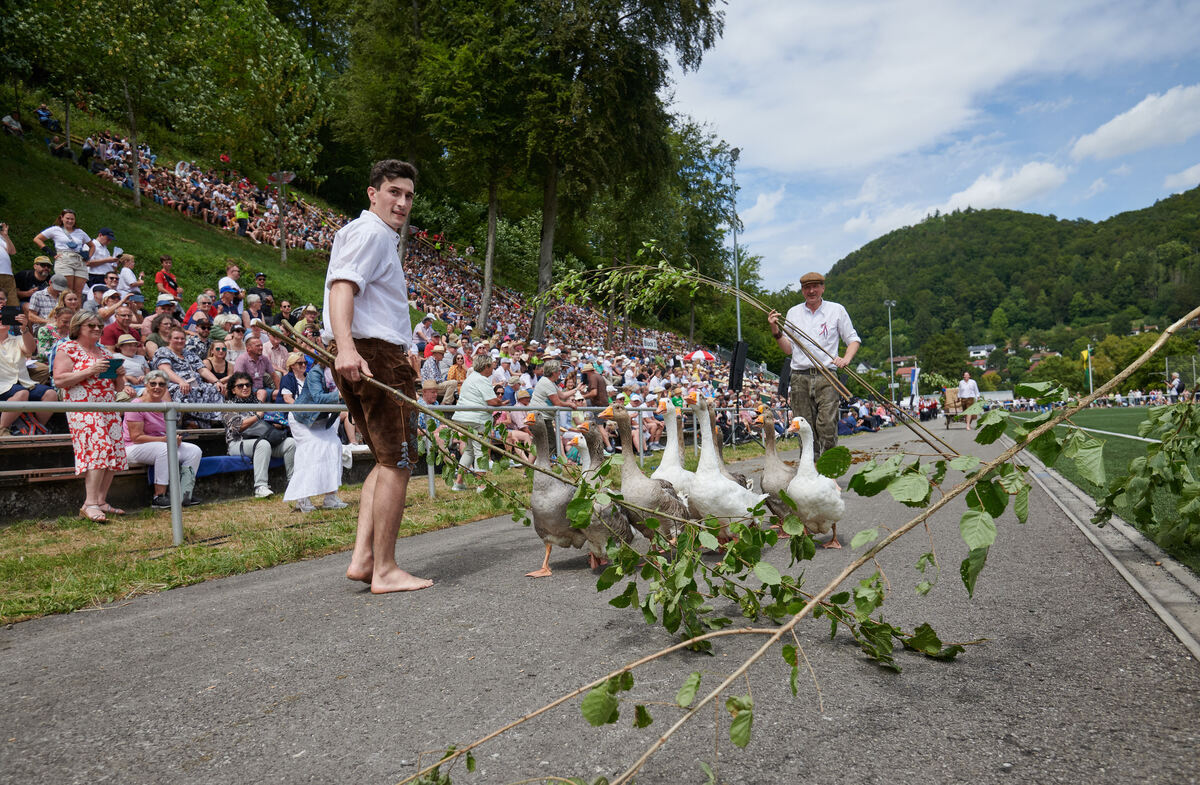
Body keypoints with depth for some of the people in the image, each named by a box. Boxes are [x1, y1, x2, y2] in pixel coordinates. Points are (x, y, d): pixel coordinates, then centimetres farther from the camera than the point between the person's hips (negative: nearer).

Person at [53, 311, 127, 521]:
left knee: (114, 453, -1)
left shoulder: (104, 352, 22)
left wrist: (119, 375, 4)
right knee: (98, 449, -20)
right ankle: (90, 504, -21)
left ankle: (101, 501, 3)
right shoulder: (67, 349, 3)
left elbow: (118, 387, 25)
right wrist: (90, 371, -16)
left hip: (110, 409, 7)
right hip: (83, 408, -7)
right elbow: (59, 380, -10)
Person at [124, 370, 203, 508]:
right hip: (134, 449, -8)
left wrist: (175, 438, -9)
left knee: (194, 450, -8)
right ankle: (158, 497, -30)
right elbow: (136, 437, -20)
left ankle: (185, 495, -10)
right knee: (167, 449, -35)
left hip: (161, 444, 8)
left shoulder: (164, 404, 8)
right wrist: (165, 439, -23)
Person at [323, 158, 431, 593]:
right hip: (375, 356, -11)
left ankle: (363, 558, 10)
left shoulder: (381, 236, 28)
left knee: (389, 460, 14)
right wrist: (346, 347, -37)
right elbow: (342, 285, -23)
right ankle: (384, 570, 0)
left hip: (367, 356, 11)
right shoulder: (371, 231, -6)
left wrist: (403, 350, 40)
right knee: (397, 462, -6)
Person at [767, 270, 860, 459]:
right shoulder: (793, 313, 15)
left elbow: (853, 340, 12)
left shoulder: (836, 310, 9)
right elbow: (788, 349, 15)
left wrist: (846, 359, -7)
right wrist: (775, 331, -1)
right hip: (800, 378, 2)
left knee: (827, 426, -13)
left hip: (826, 377, -2)